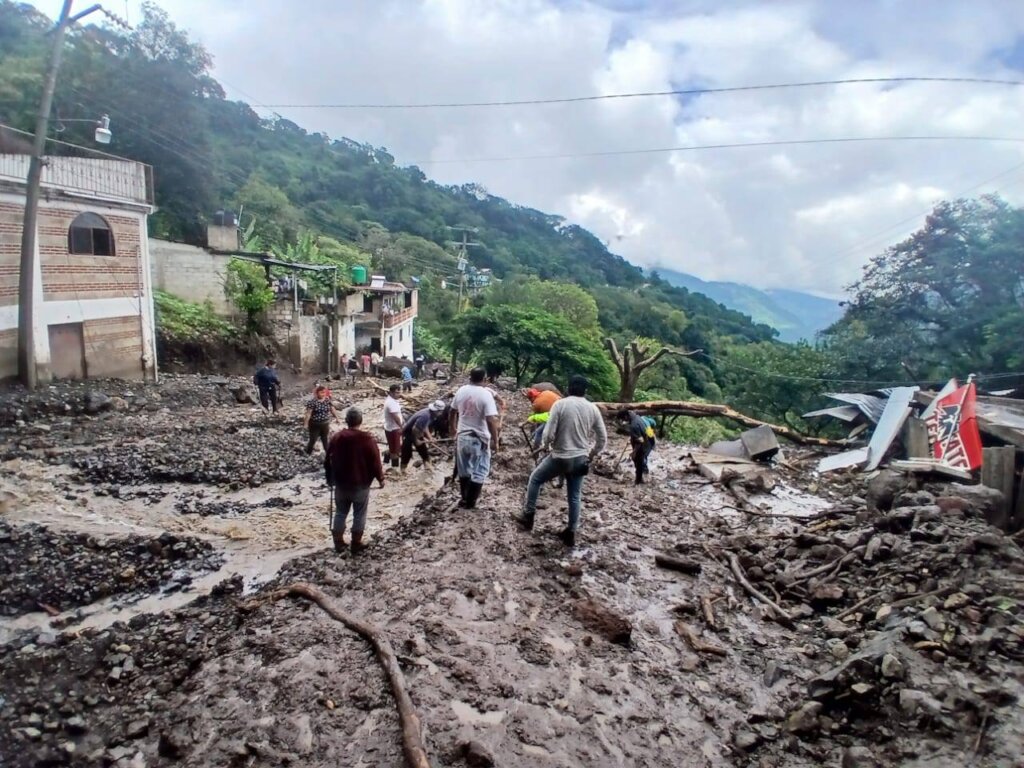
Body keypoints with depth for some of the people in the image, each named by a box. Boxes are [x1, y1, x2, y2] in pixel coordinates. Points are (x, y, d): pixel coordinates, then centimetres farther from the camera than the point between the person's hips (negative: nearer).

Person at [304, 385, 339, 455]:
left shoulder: (328, 400, -3)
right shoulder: (312, 401, -19)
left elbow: (332, 409, 6)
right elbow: (308, 413, -19)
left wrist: (337, 418, 12)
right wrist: (306, 424, -20)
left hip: (325, 424, 4)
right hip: (314, 424, -4)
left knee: (326, 440, 15)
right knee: (313, 440, 8)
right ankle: (308, 453, 30)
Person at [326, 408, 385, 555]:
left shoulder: (337, 437, -4)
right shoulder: (367, 439, -16)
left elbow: (329, 460, 5)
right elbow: (375, 462, -12)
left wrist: (331, 478, 19)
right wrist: (380, 478, 3)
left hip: (341, 483, 3)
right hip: (361, 484, -3)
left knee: (340, 513, 16)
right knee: (359, 515, 9)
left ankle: (338, 543, 23)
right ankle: (356, 544, 16)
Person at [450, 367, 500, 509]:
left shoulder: (461, 391, 0)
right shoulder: (486, 394, -18)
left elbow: (453, 411, 14)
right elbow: (491, 420, -23)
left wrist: (452, 427, 31)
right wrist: (495, 441, -15)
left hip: (462, 436, 5)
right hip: (479, 439, -5)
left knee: (463, 471, 19)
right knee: (479, 473, 9)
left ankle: (464, 499, 29)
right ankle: (470, 502, 14)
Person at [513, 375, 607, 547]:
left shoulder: (560, 404, -12)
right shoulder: (592, 408, 0)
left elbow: (549, 434, -15)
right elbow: (603, 437, 3)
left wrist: (544, 445, 6)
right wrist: (592, 454, 18)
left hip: (561, 457, -4)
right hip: (580, 459, 4)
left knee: (535, 479, 18)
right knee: (574, 497, 14)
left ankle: (528, 517, 23)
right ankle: (571, 533, 19)